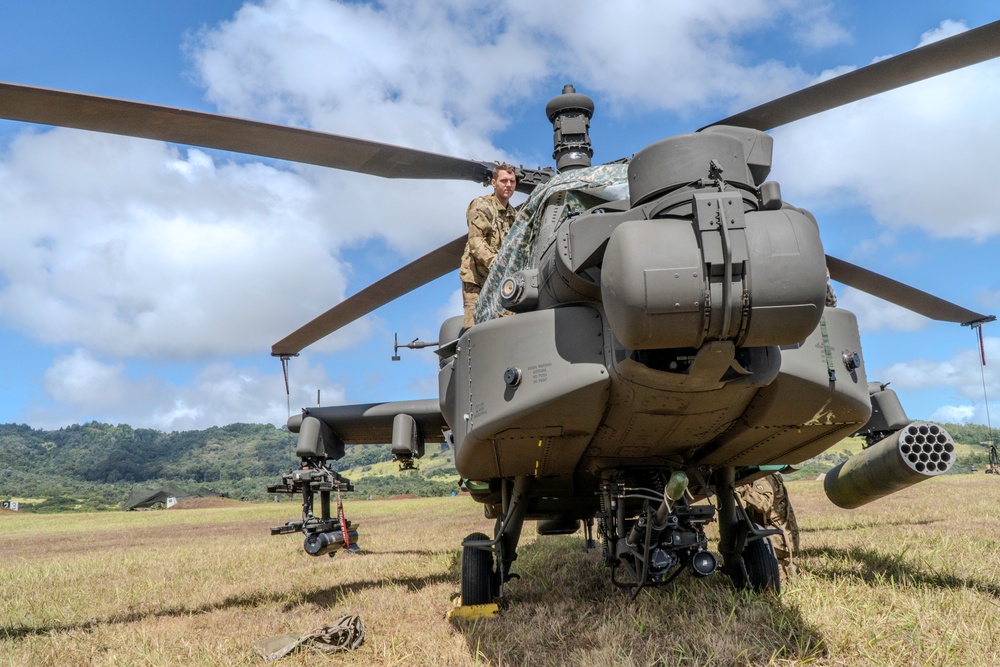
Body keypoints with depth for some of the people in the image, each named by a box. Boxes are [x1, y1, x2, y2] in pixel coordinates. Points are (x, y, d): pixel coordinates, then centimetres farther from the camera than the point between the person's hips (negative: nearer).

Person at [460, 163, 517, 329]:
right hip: (477, 279, -6)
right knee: (475, 327, -13)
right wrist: (496, 264, -28)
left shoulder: (513, 214, 19)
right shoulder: (481, 205, -2)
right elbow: (476, 242, -14)